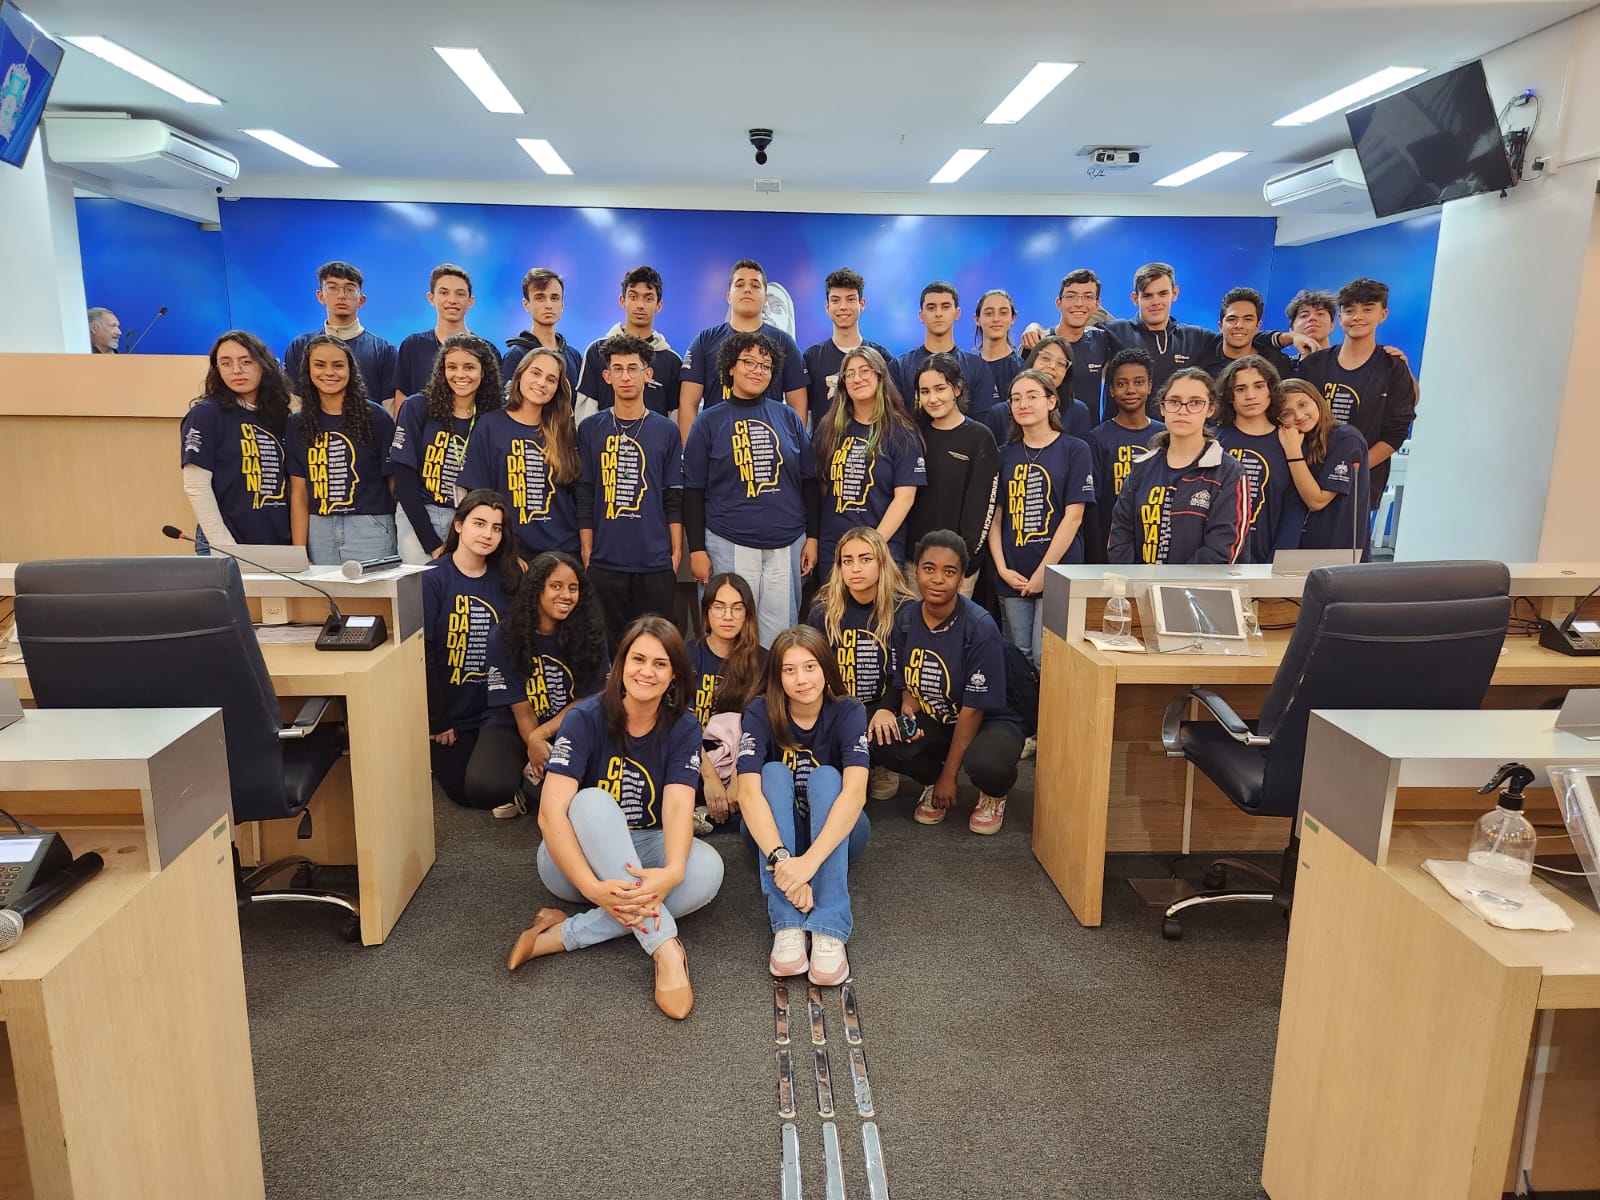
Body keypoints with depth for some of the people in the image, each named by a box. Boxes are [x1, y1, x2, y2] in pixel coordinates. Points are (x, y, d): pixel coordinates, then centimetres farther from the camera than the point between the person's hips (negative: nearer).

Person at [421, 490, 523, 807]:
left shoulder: (506, 580, 2)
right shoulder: (433, 579, -11)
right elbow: (422, 654, -12)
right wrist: (436, 721, -12)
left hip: (495, 713, 3)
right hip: (450, 714, -3)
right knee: (463, 790, 2)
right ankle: (435, 754, 31)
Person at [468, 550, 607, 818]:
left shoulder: (589, 635, -7)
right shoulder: (504, 637, -9)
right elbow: (521, 710, -10)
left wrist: (540, 736, -20)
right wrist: (535, 748, -28)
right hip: (512, 728, 0)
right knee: (484, 787, -32)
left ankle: (529, 788, -5)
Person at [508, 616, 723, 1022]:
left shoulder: (682, 729, -8)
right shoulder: (587, 719, -15)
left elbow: (678, 807, -22)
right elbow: (550, 812, -25)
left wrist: (672, 872, -43)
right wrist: (592, 886, -39)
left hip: (642, 854, 2)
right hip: (577, 859, -2)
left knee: (707, 868, -29)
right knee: (593, 802, -35)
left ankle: (563, 935, -26)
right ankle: (665, 948, -39)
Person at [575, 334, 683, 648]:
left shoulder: (666, 430, 6)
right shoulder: (590, 430, 6)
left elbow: (675, 498, 5)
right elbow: (584, 497, 6)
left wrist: (676, 553, 0)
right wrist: (586, 552, 1)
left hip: (656, 563, 0)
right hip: (605, 562, 0)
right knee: (608, 645, 5)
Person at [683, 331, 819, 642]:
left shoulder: (788, 417, 10)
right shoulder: (709, 422, 4)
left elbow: (809, 480, 13)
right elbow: (693, 490, 3)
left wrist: (812, 536, 7)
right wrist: (696, 549, -2)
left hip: (787, 546, 2)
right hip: (729, 546, -2)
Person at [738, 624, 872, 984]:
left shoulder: (848, 711, -17)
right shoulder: (761, 712, -16)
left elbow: (855, 792, -33)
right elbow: (748, 792, -30)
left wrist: (809, 861, -46)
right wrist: (780, 858, -45)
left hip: (834, 835, 0)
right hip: (772, 834, 1)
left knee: (824, 777, -30)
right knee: (774, 773, -28)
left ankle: (829, 930, -40)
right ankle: (787, 926, -38)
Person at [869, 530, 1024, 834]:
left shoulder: (980, 629, -22)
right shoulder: (904, 620, -6)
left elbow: (973, 708, -18)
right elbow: (907, 684, 5)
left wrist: (949, 775, -14)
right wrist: (907, 716, -19)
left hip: (988, 722, -4)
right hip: (932, 721, 4)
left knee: (986, 763, -39)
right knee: (881, 740, -27)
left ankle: (992, 796, 2)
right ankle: (931, 782, 7)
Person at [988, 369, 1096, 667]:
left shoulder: (1075, 450, -1)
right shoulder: (1005, 455, 11)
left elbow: (1073, 516, -7)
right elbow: (995, 516, 9)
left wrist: (1044, 572, -11)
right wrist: (1002, 568, -3)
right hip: (1013, 577, 4)